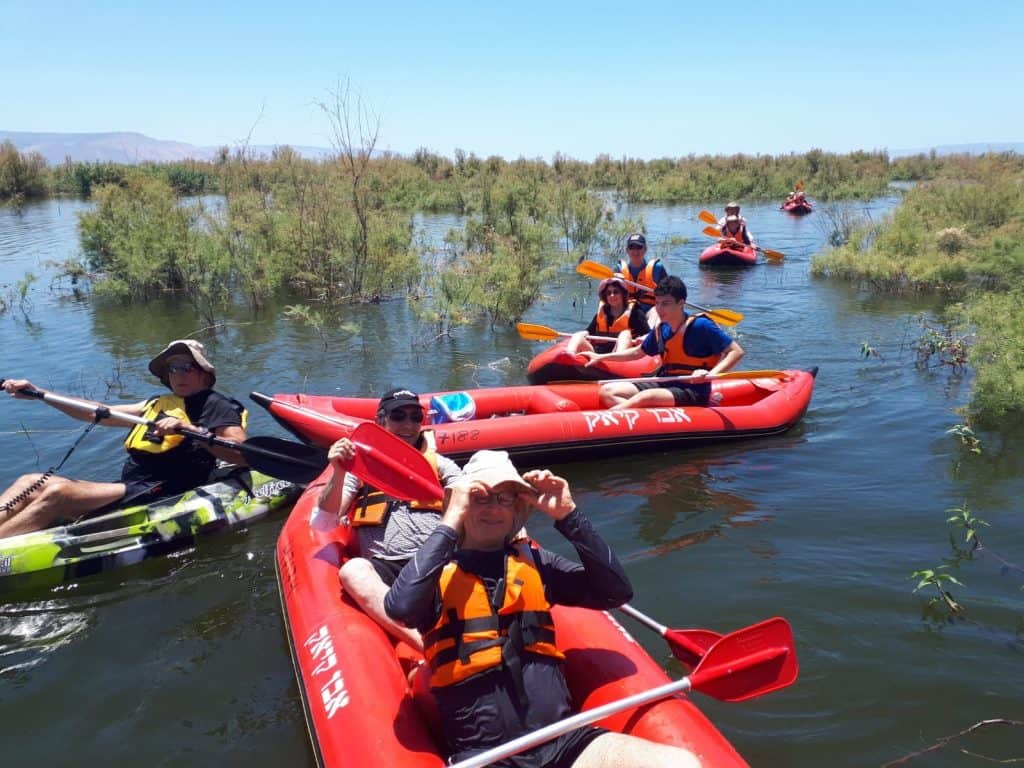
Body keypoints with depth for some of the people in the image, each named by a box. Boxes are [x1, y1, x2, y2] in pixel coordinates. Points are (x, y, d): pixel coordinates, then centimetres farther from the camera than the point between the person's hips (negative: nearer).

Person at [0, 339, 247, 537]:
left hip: (158, 496, -9)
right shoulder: (159, 403, 24)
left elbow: (243, 455, -16)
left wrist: (189, 430, -25)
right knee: (30, 483, 1)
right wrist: (37, 393, 17)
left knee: (56, 493, -24)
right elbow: (99, 413, 23)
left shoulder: (214, 404, 0)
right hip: (129, 489, 9)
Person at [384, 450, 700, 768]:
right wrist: (450, 522, -14)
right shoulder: (437, 570, 4)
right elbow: (400, 608, -18)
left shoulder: (534, 561, 15)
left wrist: (568, 516, -2)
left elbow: (616, 592, 5)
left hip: (564, 740, 3)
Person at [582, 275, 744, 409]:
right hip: (663, 384, 8)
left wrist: (712, 373, -28)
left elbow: (737, 352, -13)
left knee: (645, 397, -36)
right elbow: (638, 352, 24)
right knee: (607, 391, -9)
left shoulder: (700, 326, -12)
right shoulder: (661, 329, 7)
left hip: (692, 391, -8)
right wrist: (601, 357, 20)